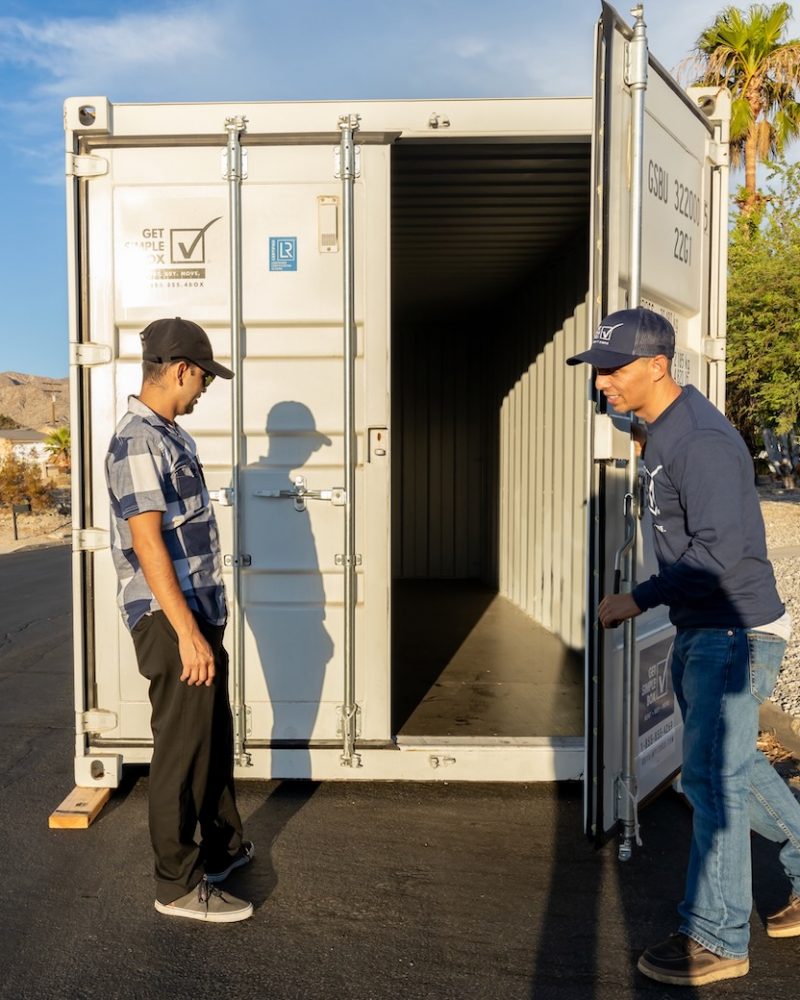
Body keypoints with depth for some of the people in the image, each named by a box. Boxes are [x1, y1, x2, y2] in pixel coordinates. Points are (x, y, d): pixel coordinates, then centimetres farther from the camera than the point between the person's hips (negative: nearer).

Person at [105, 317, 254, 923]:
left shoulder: (171, 436, 14)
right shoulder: (138, 441, -17)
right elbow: (147, 542, -23)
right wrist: (185, 633, -24)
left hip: (200, 614, 10)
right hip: (172, 623, -10)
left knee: (215, 738, 20)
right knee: (182, 751, 2)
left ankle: (223, 848, 37)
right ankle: (179, 885, 18)